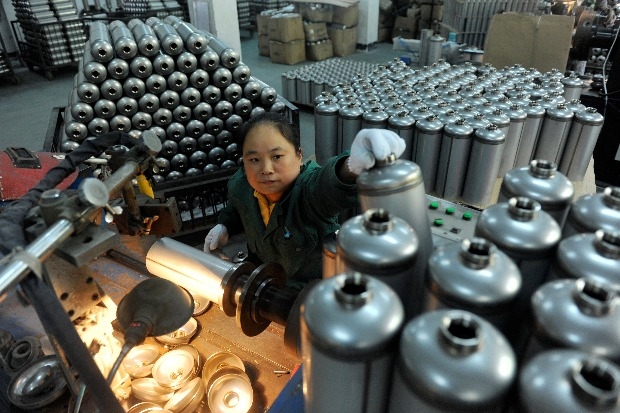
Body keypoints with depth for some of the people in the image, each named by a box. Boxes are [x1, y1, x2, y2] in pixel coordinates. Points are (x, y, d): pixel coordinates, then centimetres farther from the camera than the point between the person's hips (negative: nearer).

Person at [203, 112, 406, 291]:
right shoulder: (239, 186, -19)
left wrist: (353, 165, -89)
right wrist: (224, 226, -10)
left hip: (317, 283, -4)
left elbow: (333, 182, -67)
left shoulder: (312, 187, -39)